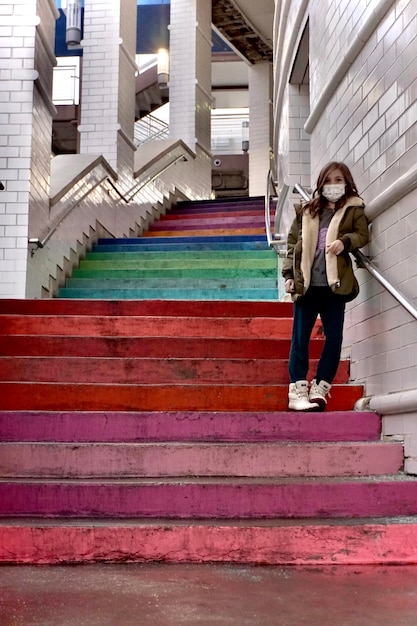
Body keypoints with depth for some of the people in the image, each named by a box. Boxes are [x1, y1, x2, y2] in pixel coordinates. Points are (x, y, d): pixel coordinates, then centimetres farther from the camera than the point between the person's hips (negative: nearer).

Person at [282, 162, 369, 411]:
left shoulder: (354, 210, 11)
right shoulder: (306, 211, 15)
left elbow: (363, 235, -3)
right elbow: (293, 242, 12)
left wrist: (345, 241, -23)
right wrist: (289, 274, 2)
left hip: (335, 284, 0)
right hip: (306, 283, 1)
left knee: (334, 337, -1)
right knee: (300, 338, -2)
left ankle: (319, 389, 8)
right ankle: (298, 391, 1)